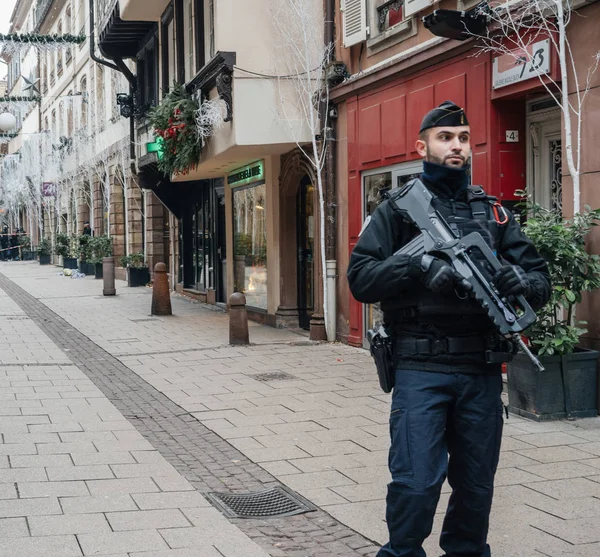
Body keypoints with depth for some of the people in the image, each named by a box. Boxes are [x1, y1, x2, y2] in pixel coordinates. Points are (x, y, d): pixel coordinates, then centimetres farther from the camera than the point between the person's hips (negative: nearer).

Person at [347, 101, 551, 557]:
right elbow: (361, 278, -5)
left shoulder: (494, 213, 13)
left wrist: (522, 282, -15)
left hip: (483, 371, 4)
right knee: (415, 485, -7)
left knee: (477, 485, 13)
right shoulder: (399, 209, 4)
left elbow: (541, 280, 9)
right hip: (421, 370, -3)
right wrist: (418, 266, -21)